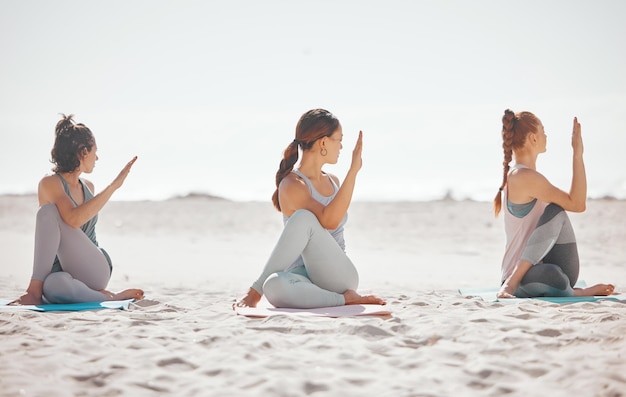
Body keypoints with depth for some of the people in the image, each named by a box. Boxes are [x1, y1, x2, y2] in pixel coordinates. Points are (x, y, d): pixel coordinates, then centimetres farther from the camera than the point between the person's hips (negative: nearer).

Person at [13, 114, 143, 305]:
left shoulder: (88, 187, 15)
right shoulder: (49, 183, -5)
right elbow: (74, 219, -24)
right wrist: (114, 185, -22)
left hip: (95, 271, 4)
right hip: (64, 272, -3)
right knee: (54, 286, -43)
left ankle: (35, 291, -19)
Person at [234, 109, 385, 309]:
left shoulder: (333, 182, 16)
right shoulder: (291, 186, -8)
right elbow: (328, 221, -23)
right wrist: (354, 170, -23)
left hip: (340, 277, 5)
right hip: (305, 279, -5)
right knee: (275, 287, -43)